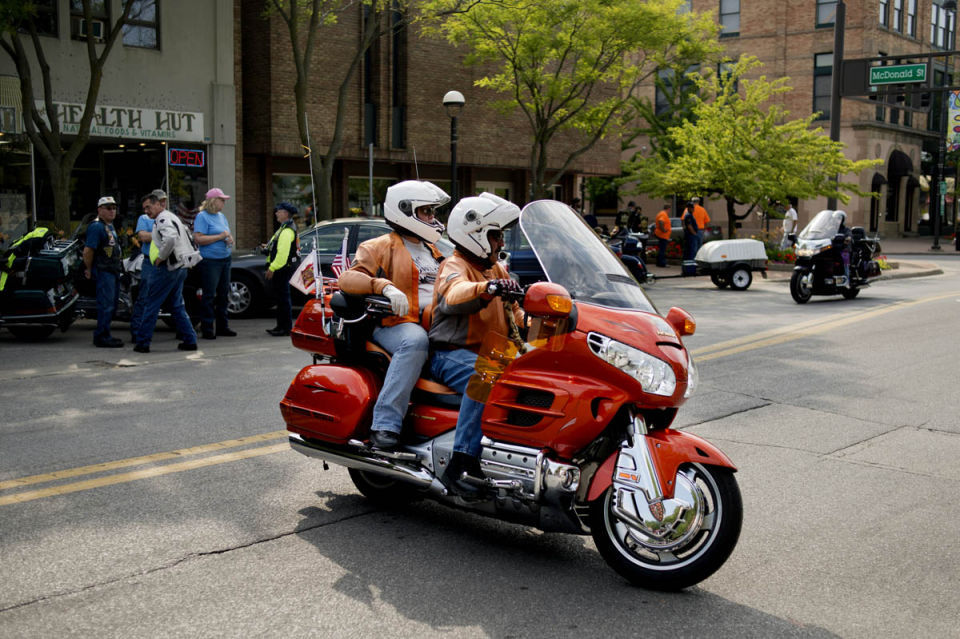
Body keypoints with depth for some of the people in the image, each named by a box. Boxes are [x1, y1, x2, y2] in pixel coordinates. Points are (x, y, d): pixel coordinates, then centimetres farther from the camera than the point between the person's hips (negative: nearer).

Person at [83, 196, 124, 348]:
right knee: (106, 304, -9)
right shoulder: (96, 227, -14)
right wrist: (89, 270, -13)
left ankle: (101, 335, 23)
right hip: (103, 271, -10)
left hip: (113, 271, 10)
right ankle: (102, 337, -5)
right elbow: (88, 251, -19)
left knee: (112, 304, 14)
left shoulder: (110, 226, 19)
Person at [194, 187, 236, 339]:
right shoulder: (202, 216, -8)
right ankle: (207, 330, -2)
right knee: (209, 296, -6)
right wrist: (220, 236, -15)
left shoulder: (221, 216, 17)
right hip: (210, 261, -8)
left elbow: (227, 234, 28)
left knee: (223, 294, 11)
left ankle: (222, 327, 19)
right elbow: (198, 239, -17)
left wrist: (229, 239, 4)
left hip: (225, 259, 8)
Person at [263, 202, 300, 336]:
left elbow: (283, 252, -26)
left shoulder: (287, 230, -19)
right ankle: (281, 326, 23)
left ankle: (286, 328, -3)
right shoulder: (285, 228, 17)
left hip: (282, 269, -11)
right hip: (283, 269, 11)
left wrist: (272, 268, -24)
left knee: (283, 297, -7)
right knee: (281, 297, 15)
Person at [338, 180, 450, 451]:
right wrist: (385, 286, -26)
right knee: (415, 340, -40)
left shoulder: (433, 251, 30)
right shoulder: (381, 247, 6)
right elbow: (348, 278, -8)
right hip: (396, 324, -7)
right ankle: (385, 423, -41)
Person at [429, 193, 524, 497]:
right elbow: (454, 295, -31)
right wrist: (488, 287, -50)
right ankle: (459, 466, -39)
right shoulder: (454, 266, -6)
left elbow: (514, 313, 23)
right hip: (451, 354, -8)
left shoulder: (497, 270, 23)